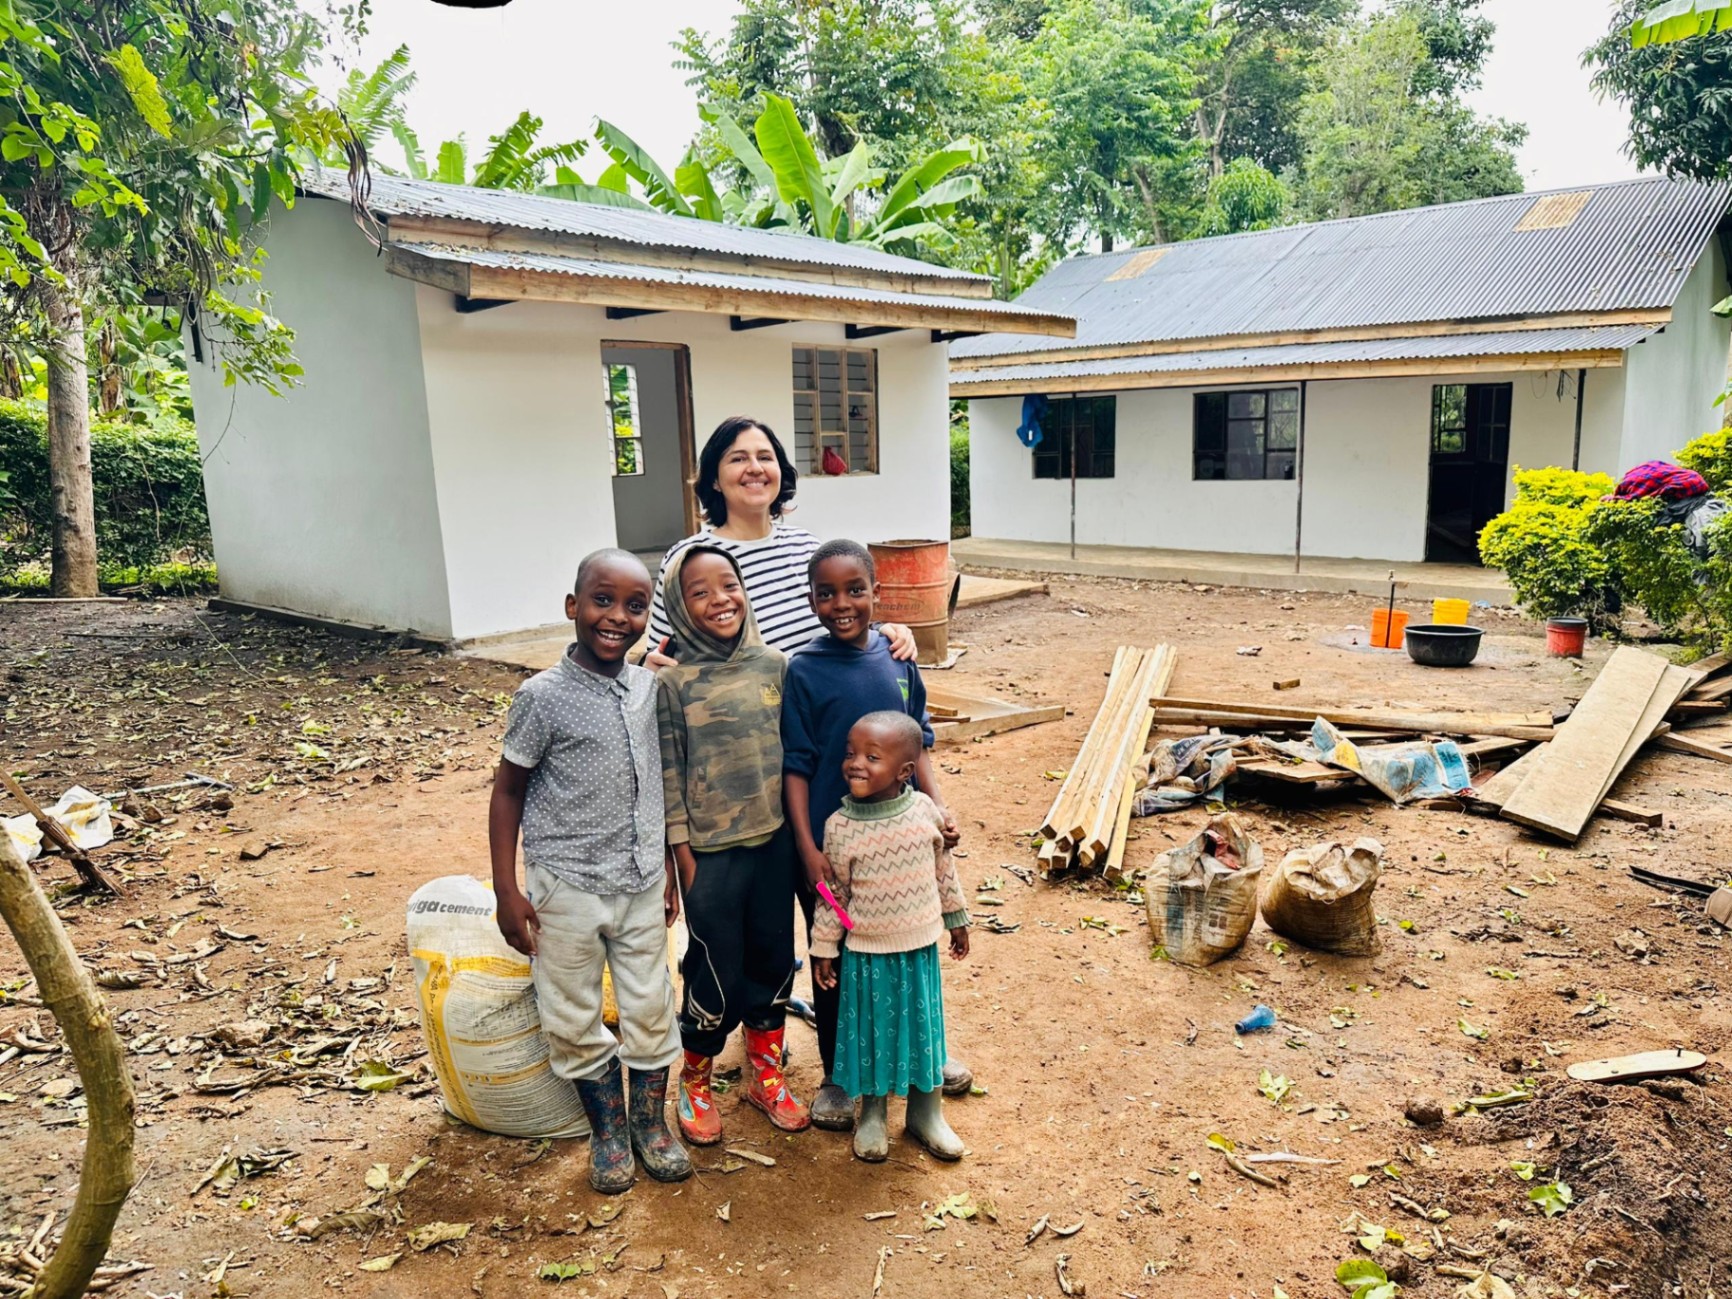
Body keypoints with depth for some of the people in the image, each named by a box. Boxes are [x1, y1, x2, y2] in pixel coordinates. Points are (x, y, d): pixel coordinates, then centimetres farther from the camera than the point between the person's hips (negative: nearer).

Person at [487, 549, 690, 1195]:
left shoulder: (651, 689, -1)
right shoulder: (543, 695, -14)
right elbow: (508, 789, -7)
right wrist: (507, 891, -9)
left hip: (642, 883, 4)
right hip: (567, 887, -3)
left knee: (651, 1009, 14)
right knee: (574, 1020, 11)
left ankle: (651, 1121, 35)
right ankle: (608, 1128, 33)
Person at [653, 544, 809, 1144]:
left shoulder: (776, 666, 0)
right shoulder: (672, 683, -9)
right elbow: (668, 778, -7)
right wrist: (684, 857, -8)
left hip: (774, 844, 4)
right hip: (711, 853, -3)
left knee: (773, 961, 15)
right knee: (715, 973, 7)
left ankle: (766, 1075, 36)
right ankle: (695, 1083, 31)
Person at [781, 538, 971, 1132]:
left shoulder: (897, 658, -1)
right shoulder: (802, 672, -12)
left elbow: (918, 742, 7)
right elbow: (795, 767, -11)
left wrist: (938, 805, -3)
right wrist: (808, 849, -15)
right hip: (832, 844, -3)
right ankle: (837, 1077, 31)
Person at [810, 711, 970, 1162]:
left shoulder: (925, 811, -12)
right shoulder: (840, 826, -16)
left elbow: (944, 868, 3)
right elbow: (834, 892, -5)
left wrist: (956, 918, 11)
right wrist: (824, 948, -1)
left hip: (920, 947, 2)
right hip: (866, 952, -2)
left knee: (923, 1025, 16)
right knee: (872, 1031, 12)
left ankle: (926, 1113, 36)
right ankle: (872, 1116, 35)